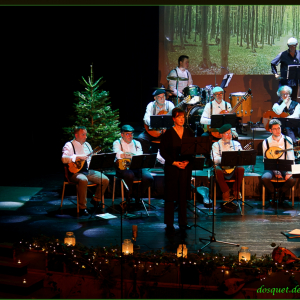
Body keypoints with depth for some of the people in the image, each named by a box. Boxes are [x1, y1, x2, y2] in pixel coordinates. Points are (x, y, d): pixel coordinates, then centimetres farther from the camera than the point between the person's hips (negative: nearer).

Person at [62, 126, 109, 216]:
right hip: (75, 171, -7)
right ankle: (82, 207, -27)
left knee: (105, 180, -12)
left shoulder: (87, 145, 19)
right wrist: (78, 157, -25)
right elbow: (64, 159, -18)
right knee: (83, 180, -39)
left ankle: (95, 200, 11)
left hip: (88, 170, 7)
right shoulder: (69, 145, -3)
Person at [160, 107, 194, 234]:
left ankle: (183, 222, 16)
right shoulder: (168, 133, -3)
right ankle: (169, 224, 7)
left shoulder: (189, 133, 8)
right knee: (170, 196, 0)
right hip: (171, 168, -3)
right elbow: (163, 151, -5)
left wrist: (187, 161, -8)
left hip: (186, 167, 3)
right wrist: (174, 162, -14)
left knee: (183, 195, 7)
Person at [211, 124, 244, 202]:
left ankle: (235, 191, -10)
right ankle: (226, 192, -18)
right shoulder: (216, 145, 6)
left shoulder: (236, 144, 14)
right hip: (222, 168, -2)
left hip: (233, 169, 2)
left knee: (241, 169, -30)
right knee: (217, 170, -36)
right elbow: (214, 159, -10)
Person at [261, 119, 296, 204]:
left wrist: (289, 172, -19)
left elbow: (291, 158, -4)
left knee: (292, 180, -29)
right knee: (264, 178, -32)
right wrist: (276, 172, -16)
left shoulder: (287, 140, 1)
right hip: (271, 168, 0)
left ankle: (281, 192, 7)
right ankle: (272, 193, 2)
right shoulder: (266, 142, 1)